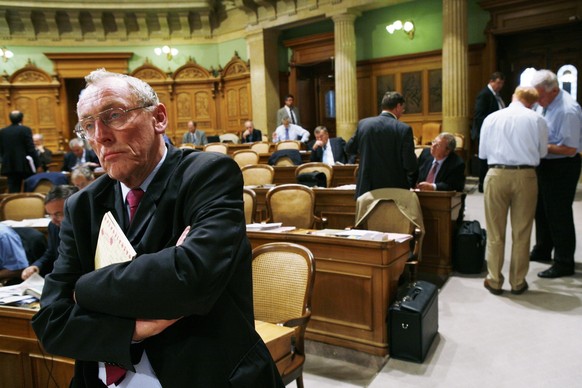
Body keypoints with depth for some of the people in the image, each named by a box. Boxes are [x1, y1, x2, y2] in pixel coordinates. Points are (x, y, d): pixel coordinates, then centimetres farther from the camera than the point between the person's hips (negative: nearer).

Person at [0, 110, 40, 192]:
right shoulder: (25, 130, -7)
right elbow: (31, 149, -11)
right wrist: (37, 165, -6)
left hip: (9, 166, 4)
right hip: (25, 165, -4)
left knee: (13, 191, 5)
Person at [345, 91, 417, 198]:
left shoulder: (363, 123, 0)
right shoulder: (404, 129, -11)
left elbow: (349, 149, 12)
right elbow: (410, 164, -12)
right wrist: (411, 184, 7)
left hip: (367, 189, 3)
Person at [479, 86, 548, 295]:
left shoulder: (492, 118, 1)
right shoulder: (537, 120, -2)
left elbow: (482, 153, 5)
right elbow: (542, 152, 7)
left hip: (497, 174, 0)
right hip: (525, 175, 0)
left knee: (495, 232, 10)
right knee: (521, 232, 11)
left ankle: (494, 281, 18)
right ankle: (517, 282, 21)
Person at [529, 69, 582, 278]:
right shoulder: (544, 103, 1)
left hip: (562, 167, -9)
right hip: (544, 164, 9)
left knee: (558, 214, 1)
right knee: (541, 209, 20)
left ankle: (564, 263, 16)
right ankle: (542, 250, 39)